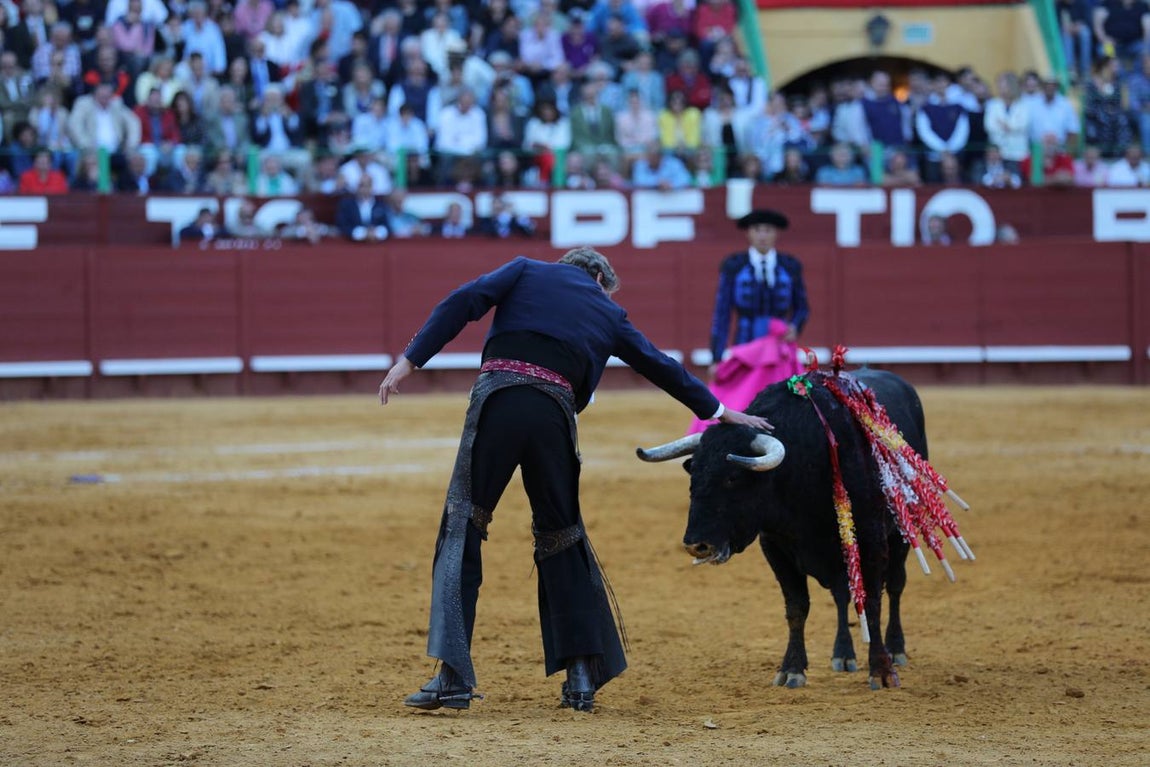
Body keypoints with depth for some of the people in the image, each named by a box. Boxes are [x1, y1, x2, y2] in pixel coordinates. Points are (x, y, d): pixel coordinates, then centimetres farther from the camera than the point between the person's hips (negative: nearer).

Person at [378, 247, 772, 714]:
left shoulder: (527, 271, 22)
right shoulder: (607, 314, 26)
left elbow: (463, 303, 5)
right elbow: (664, 369, 35)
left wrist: (410, 361, 2)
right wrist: (721, 412, 47)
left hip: (496, 399, -2)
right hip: (553, 412, 2)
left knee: (462, 528, 0)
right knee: (560, 537, 18)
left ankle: (453, 677, -10)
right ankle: (582, 675, 16)